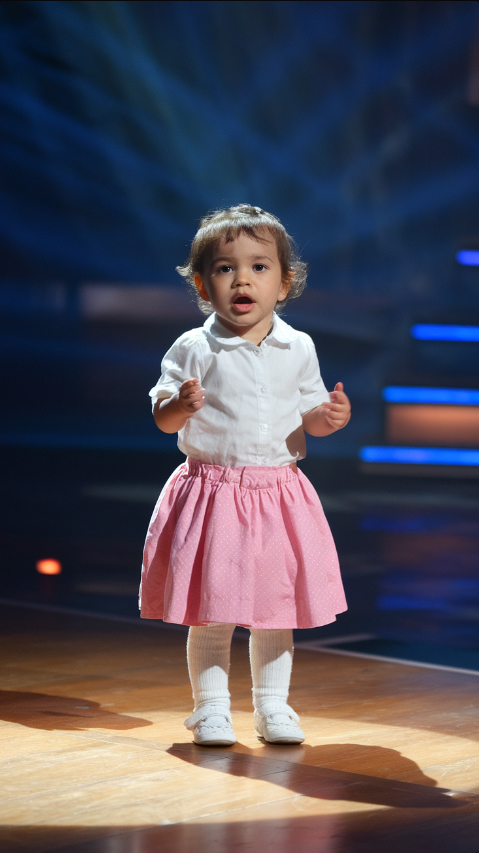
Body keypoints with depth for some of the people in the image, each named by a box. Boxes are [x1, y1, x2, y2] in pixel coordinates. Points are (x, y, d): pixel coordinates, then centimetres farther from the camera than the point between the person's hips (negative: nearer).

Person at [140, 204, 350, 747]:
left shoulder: (298, 349, 5)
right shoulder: (195, 349, -4)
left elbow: (308, 413, 12)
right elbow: (163, 417, -3)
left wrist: (329, 416, -9)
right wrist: (182, 405, -24)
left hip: (279, 493, 2)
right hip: (212, 491, -2)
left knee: (276, 607, 8)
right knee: (210, 611, 0)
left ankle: (273, 706, 22)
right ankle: (211, 708, 14)